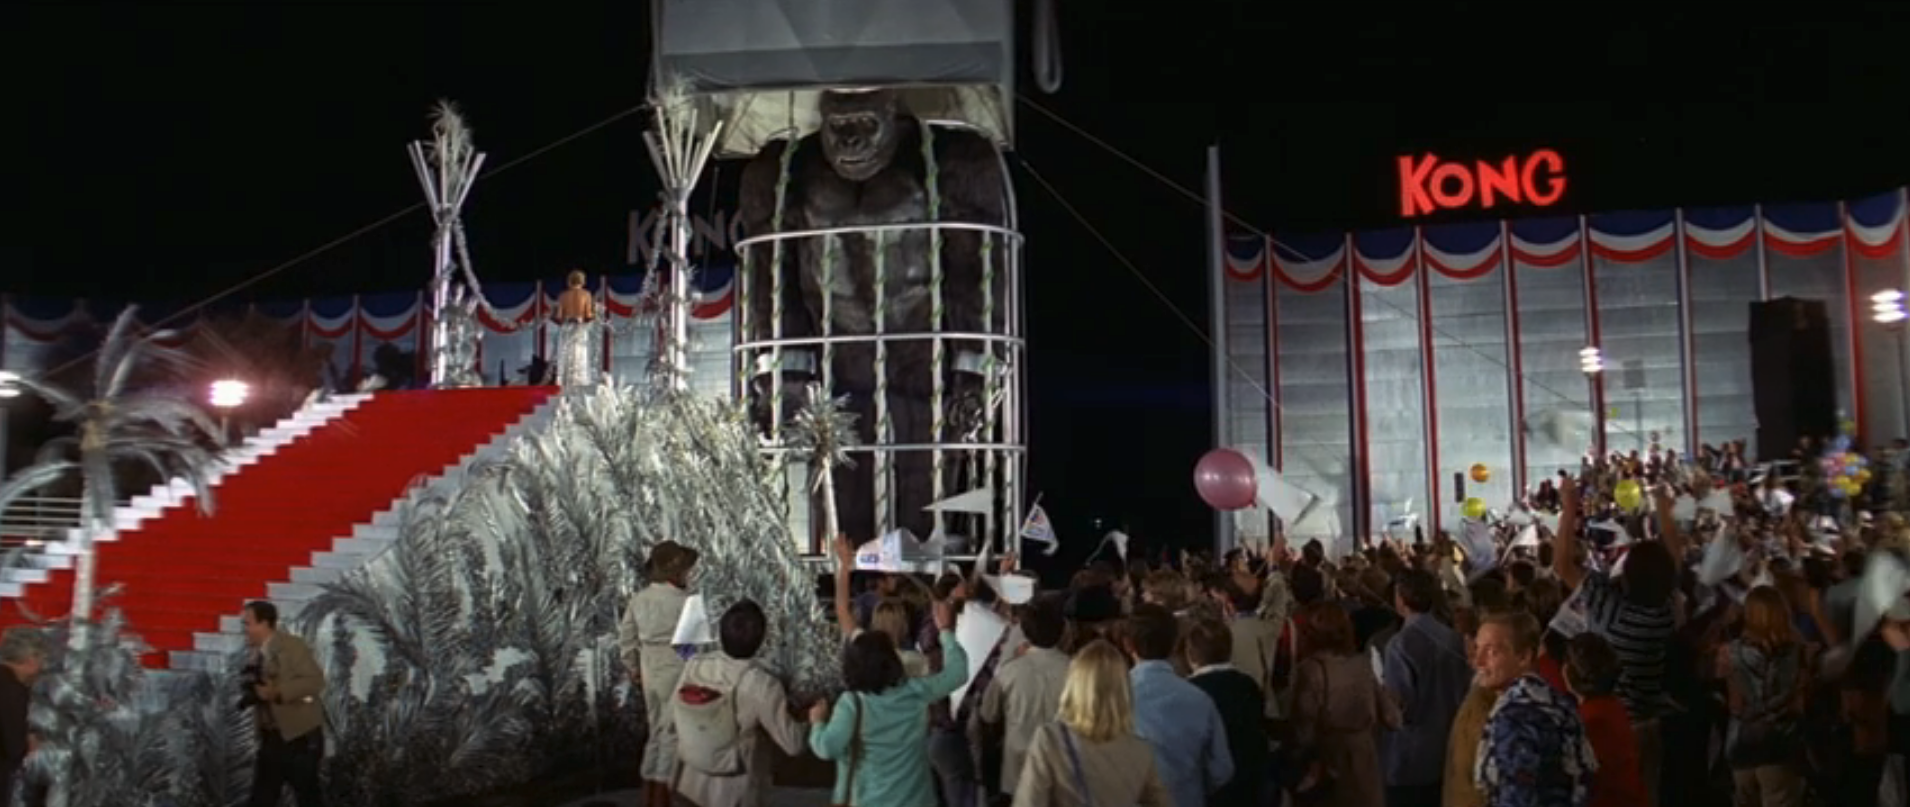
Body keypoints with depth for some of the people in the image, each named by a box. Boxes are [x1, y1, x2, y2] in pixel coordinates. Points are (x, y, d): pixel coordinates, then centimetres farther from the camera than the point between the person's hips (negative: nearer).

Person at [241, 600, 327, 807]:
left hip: (300, 736, -8)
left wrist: (276, 692, -28)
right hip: (270, 738, 8)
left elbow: (315, 681, -22)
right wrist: (252, 692, -1)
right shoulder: (258, 653, 10)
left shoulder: (292, 646, -13)